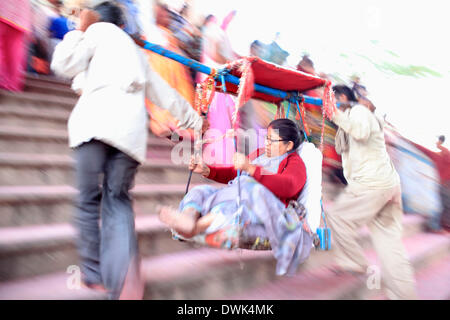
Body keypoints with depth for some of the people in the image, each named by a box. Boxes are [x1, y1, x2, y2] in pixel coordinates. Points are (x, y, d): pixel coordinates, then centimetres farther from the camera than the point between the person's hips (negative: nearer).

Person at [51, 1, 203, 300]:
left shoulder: (98, 30, 17)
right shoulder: (137, 52, 33)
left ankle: (93, 274, 8)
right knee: (118, 200, 5)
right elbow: (164, 92, 38)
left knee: (89, 199, 5)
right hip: (132, 129, 4)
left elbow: (64, 65, 8)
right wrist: (192, 118, 51)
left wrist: (80, 30, 23)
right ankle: (124, 272, -17)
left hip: (95, 119, -4)